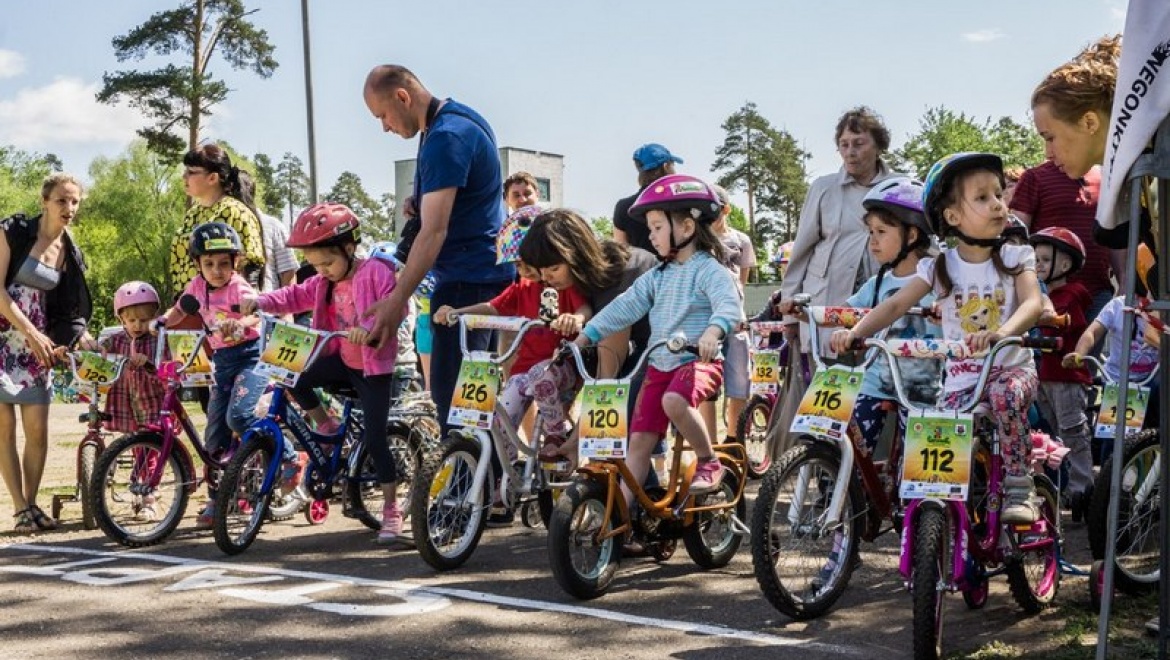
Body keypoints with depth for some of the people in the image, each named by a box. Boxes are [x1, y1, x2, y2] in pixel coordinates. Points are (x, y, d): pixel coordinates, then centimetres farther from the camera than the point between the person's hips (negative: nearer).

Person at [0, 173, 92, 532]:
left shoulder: (70, 253, 7)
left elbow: (70, 310, 11)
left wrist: (82, 338, -7)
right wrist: (29, 331, -16)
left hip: (37, 343, 4)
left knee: (38, 429, -1)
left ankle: (31, 504, 10)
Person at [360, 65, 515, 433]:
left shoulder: (444, 139, -19)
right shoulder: (461, 118, 13)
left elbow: (434, 232, -24)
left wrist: (396, 301, -25)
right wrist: (422, 202, 6)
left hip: (467, 281, -11)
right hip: (489, 274, 11)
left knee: (449, 393, -11)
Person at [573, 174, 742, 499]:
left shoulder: (709, 270, -8)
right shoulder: (657, 276, 14)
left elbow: (729, 304, -24)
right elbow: (625, 307, 12)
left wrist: (713, 331, -46)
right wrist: (582, 338, 7)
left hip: (700, 361, -7)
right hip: (660, 363, 7)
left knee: (674, 401, -36)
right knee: (639, 440, 0)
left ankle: (709, 461, -13)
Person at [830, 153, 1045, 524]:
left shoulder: (1015, 256, -2)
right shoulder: (940, 266, 2)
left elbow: (1033, 303, -18)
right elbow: (897, 304, -5)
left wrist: (1001, 332, -41)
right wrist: (855, 332, -25)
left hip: (1012, 367, -2)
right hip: (961, 375, 2)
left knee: (1005, 395, -36)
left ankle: (1019, 486, -22)